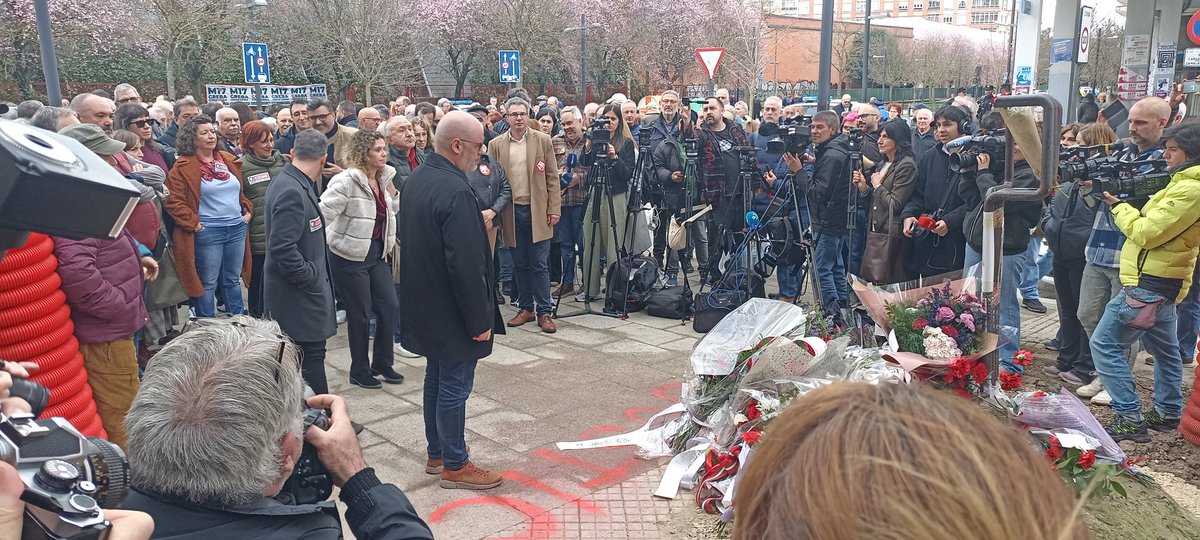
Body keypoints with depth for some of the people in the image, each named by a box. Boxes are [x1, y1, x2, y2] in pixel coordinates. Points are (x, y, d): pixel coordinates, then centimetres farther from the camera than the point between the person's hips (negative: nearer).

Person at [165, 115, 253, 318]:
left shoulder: (230, 160, 11)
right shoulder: (183, 167, -6)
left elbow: (242, 190, 22)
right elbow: (173, 200, -10)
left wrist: (248, 210, 10)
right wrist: (193, 223, -13)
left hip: (237, 228, 5)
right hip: (207, 232, -5)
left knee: (233, 280, 16)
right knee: (208, 284, 3)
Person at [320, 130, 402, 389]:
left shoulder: (384, 178, 4)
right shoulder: (347, 181, -19)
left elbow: (393, 212, 15)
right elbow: (323, 214, -22)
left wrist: (391, 190, -1)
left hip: (378, 253, 7)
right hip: (350, 256, -7)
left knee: (389, 307, 6)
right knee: (360, 314, 3)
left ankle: (382, 363, 25)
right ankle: (360, 371, 21)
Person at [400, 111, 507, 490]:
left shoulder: (416, 180, 5)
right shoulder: (456, 192, -26)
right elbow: (466, 265, -27)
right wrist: (480, 320, -18)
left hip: (424, 302, 10)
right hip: (452, 310, -10)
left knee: (437, 377, 21)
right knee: (454, 386, 4)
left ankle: (436, 452, 35)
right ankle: (454, 466, 18)